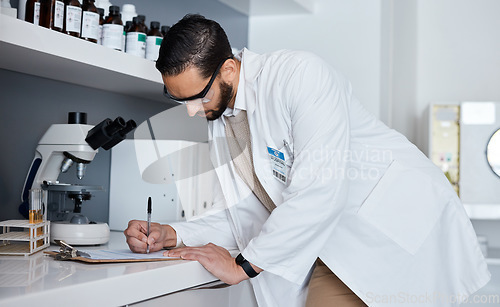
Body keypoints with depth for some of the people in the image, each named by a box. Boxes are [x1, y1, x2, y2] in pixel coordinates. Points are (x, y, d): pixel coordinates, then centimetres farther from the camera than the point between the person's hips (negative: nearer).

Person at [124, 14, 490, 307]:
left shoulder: (299, 73, -19)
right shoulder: (220, 121, 7)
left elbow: (320, 190, -26)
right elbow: (246, 214, 11)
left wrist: (241, 265, -18)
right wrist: (171, 235, -5)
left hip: (402, 224, -7)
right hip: (338, 241, 8)